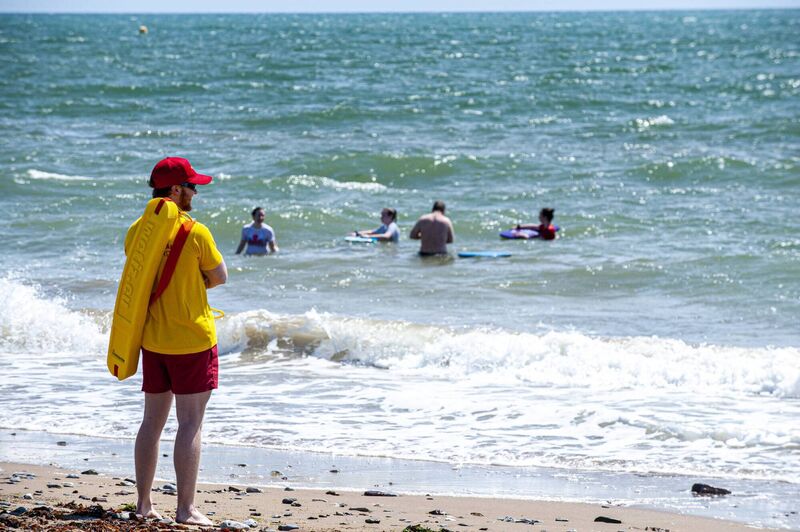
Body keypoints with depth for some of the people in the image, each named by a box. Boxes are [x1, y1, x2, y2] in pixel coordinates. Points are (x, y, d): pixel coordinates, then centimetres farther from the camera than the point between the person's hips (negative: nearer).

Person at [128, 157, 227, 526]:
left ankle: (144, 503, 18)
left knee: (152, 420, 14)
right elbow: (220, 277, -5)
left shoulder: (136, 231, 3)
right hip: (191, 339, -6)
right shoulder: (195, 232, -15)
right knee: (190, 423, -3)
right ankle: (185, 509, -3)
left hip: (152, 339, 6)